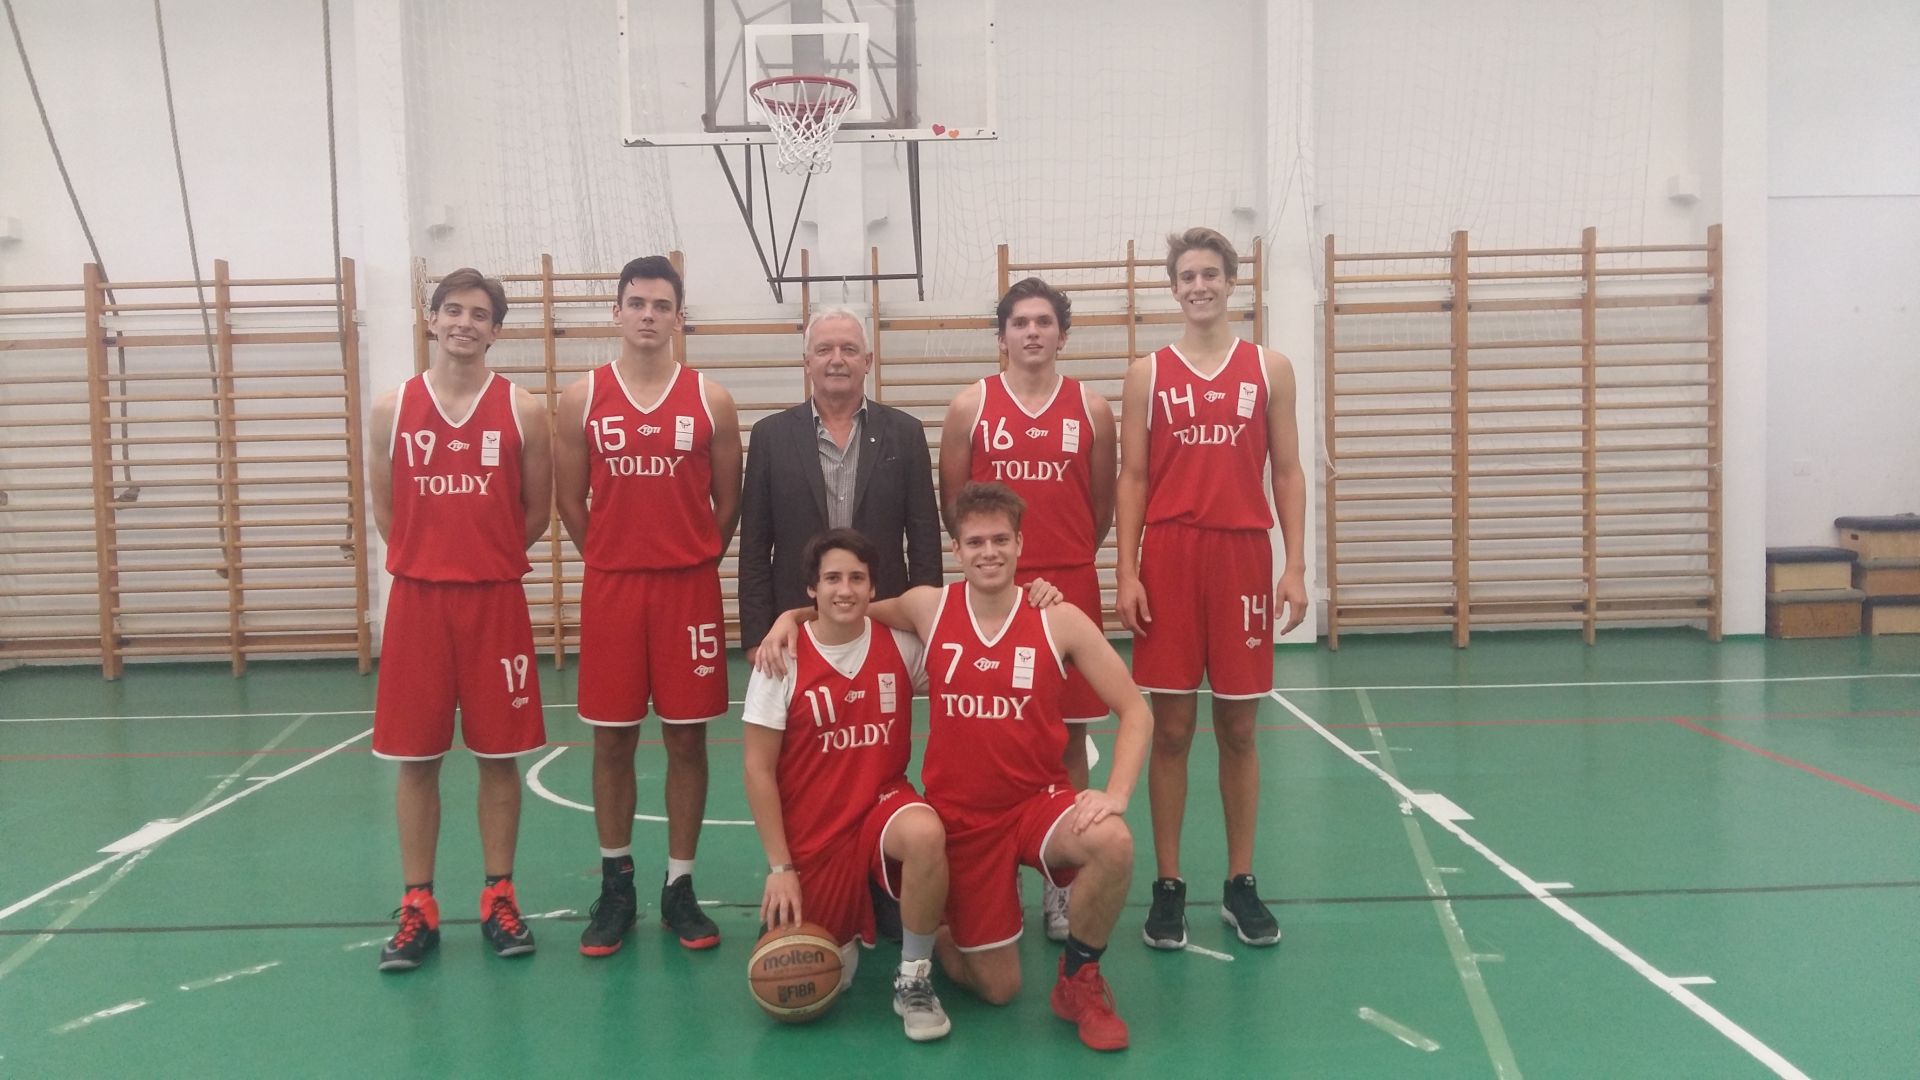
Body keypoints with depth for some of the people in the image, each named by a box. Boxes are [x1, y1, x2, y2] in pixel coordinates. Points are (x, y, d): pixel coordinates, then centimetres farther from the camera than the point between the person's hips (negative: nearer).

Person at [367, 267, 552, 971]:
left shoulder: (522, 411, 1)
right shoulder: (393, 410, 4)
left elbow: (536, 513, 6)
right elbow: (385, 510, 11)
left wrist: (483, 557, 7)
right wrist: (432, 559, 8)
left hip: (496, 601, -1)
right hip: (417, 599, 1)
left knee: (498, 754, 5)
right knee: (416, 759, 5)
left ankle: (499, 899, 18)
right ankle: (417, 908, 16)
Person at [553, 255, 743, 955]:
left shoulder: (711, 400, 2)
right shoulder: (581, 399, 3)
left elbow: (728, 501, 6)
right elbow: (571, 501, 7)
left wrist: (693, 560, 5)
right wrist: (614, 561, 7)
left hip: (691, 587, 0)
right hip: (610, 588, 1)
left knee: (686, 738, 5)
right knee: (611, 739, 6)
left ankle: (679, 887, 17)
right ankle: (615, 886, 21)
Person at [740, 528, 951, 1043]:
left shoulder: (900, 644, -5)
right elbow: (759, 770, -7)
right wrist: (780, 868, -10)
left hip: (884, 803, 0)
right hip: (811, 831, 0)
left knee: (925, 835, -35)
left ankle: (913, 981, -11)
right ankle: (849, 929, 33)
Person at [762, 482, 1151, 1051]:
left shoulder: (1059, 620, -9)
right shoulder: (928, 607, -4)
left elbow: (1134, 710, -5)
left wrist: (1115, 794, -19)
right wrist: (792, 616, 0)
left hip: (1039, 799, 0)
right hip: (959, 818, 0)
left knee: (1113, 844, -35)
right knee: (997, 989, 3)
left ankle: (1080, 978, -5)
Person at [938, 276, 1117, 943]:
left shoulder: (1091, 409, 5)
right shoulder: (971, 407, 3)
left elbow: (1102, 506, 12)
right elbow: (952, 500, 7)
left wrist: (1064, 562, 12)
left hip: (1071, 590, 1)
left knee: (1068, 737, 5)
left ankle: (1061, 882, 16)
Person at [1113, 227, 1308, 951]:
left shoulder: (1269, 369, 9)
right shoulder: (1147, 374, 7)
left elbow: (1287, 472, 7)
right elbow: (1132, 477, 4)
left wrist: (1295, 566, -1)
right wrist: (1126, 573, -4)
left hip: (1243, 556, 1)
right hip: (1168, 558, 0)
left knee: (1238, 729, 7)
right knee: (1170, 730, 3)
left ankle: (1241, 884, 19)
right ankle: (1168, 885, 13)